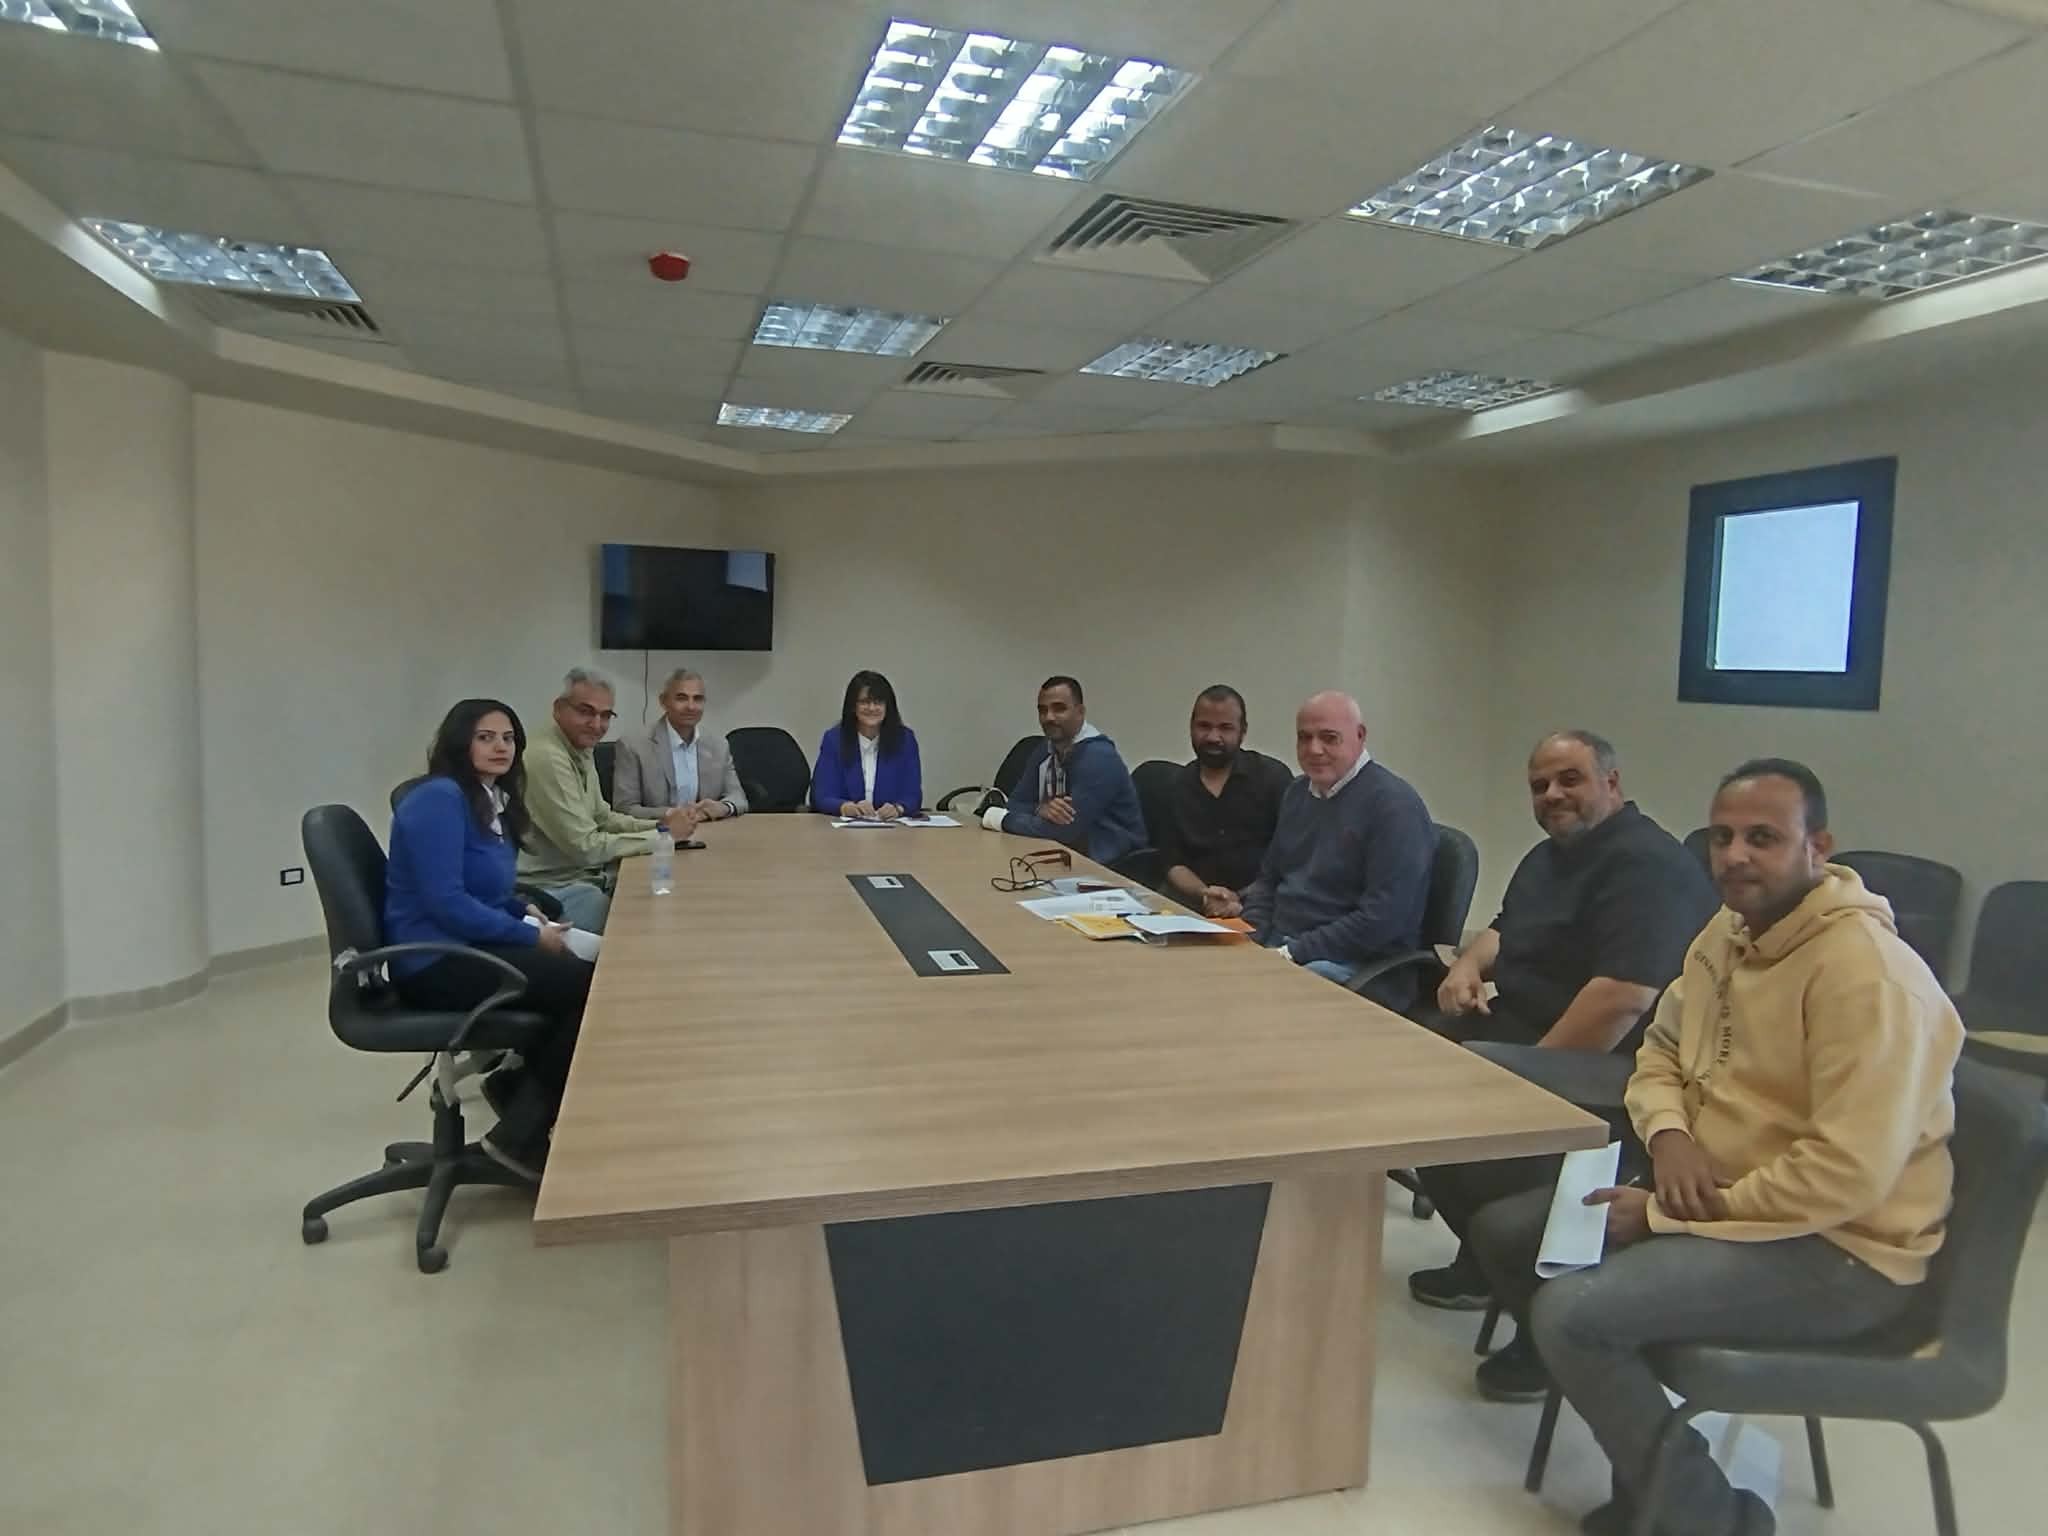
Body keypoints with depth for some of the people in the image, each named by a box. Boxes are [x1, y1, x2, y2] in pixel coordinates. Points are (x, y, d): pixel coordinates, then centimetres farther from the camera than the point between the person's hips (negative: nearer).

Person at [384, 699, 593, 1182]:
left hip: (469, 946, 9)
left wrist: (527, 911, 4)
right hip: (437, 962, -9)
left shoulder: (494, 801, 12)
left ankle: (517, 1080, 11)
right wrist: (533, 936, -17)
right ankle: (521, 1138, -7)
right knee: (588, 986, -18)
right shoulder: (440, 798, -16)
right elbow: (446, 901, -23)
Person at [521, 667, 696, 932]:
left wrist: (659, 824, -2)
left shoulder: (582, 750, 7)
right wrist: (664, 835, -17)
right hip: (557, 890, -9)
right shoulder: (547, 758, -22)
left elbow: (602, 818, 15)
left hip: (584, 876, 9)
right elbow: (585, 846, -22)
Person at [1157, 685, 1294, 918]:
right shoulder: (1177, 786, 12)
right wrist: (1204, 894, -12)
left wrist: (1245, 902, -16)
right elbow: (1173, 865, 8)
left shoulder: (1273, 776, 2)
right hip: (1198, 909, 3)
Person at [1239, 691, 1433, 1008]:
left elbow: (1383, 918, -20)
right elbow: (1268, 879, 22)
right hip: (1277, 947, 8)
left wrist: (1294, 955, -19)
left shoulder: (1393, 804, -12)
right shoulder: (1297, 793, 14)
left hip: (1360, 969, -7)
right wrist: (1250, 940, 3)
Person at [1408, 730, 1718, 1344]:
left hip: (1606, 1066, -11)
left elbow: (1623, 998, -28)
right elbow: (1506, 929, 31)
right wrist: (1469, 964, 7)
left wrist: (1531, 1071, -24)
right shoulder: (1549, 855, 16)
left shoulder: (1646, 864, -18)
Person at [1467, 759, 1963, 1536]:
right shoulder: (1729, 931, 4)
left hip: (1839, 1247, -9)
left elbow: (1849, 1174, -28)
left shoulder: (1867, 973, -23)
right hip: (1723, 1199, 9)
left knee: (1573, 1313, -25)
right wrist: (1669, 1135, -8)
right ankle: (1652, 1443, 14)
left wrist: (1665, 1216, -20)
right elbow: (1659, 1054, 15)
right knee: (1503, 1231, 5)